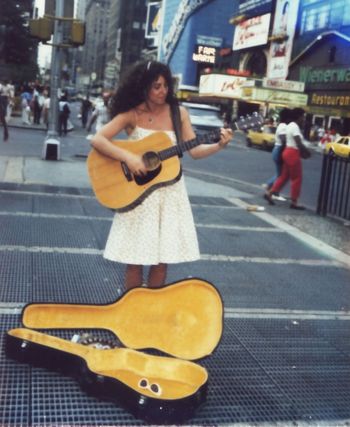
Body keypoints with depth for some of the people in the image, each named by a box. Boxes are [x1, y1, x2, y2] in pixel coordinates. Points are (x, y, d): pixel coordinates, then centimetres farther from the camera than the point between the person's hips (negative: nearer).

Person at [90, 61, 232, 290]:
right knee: (136, 258, 2)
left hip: (169, 191, 2)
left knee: (162, 258, 7)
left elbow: (195, 151, 0)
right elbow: (97, 140, -12)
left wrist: (219, 145, -18)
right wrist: (128, 157, -23)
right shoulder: (131, 114, -5)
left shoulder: (178, 113, 1)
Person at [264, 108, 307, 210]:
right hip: (293, 153, -10)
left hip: (287, 152, 10)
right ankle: (293, 202, 2)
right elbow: (299, 143, -21)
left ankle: (269, 193, 12)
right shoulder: (295, 127, -16)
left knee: (284, 176, 15)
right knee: (297, 178, -2)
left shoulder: (290, 125, 15)